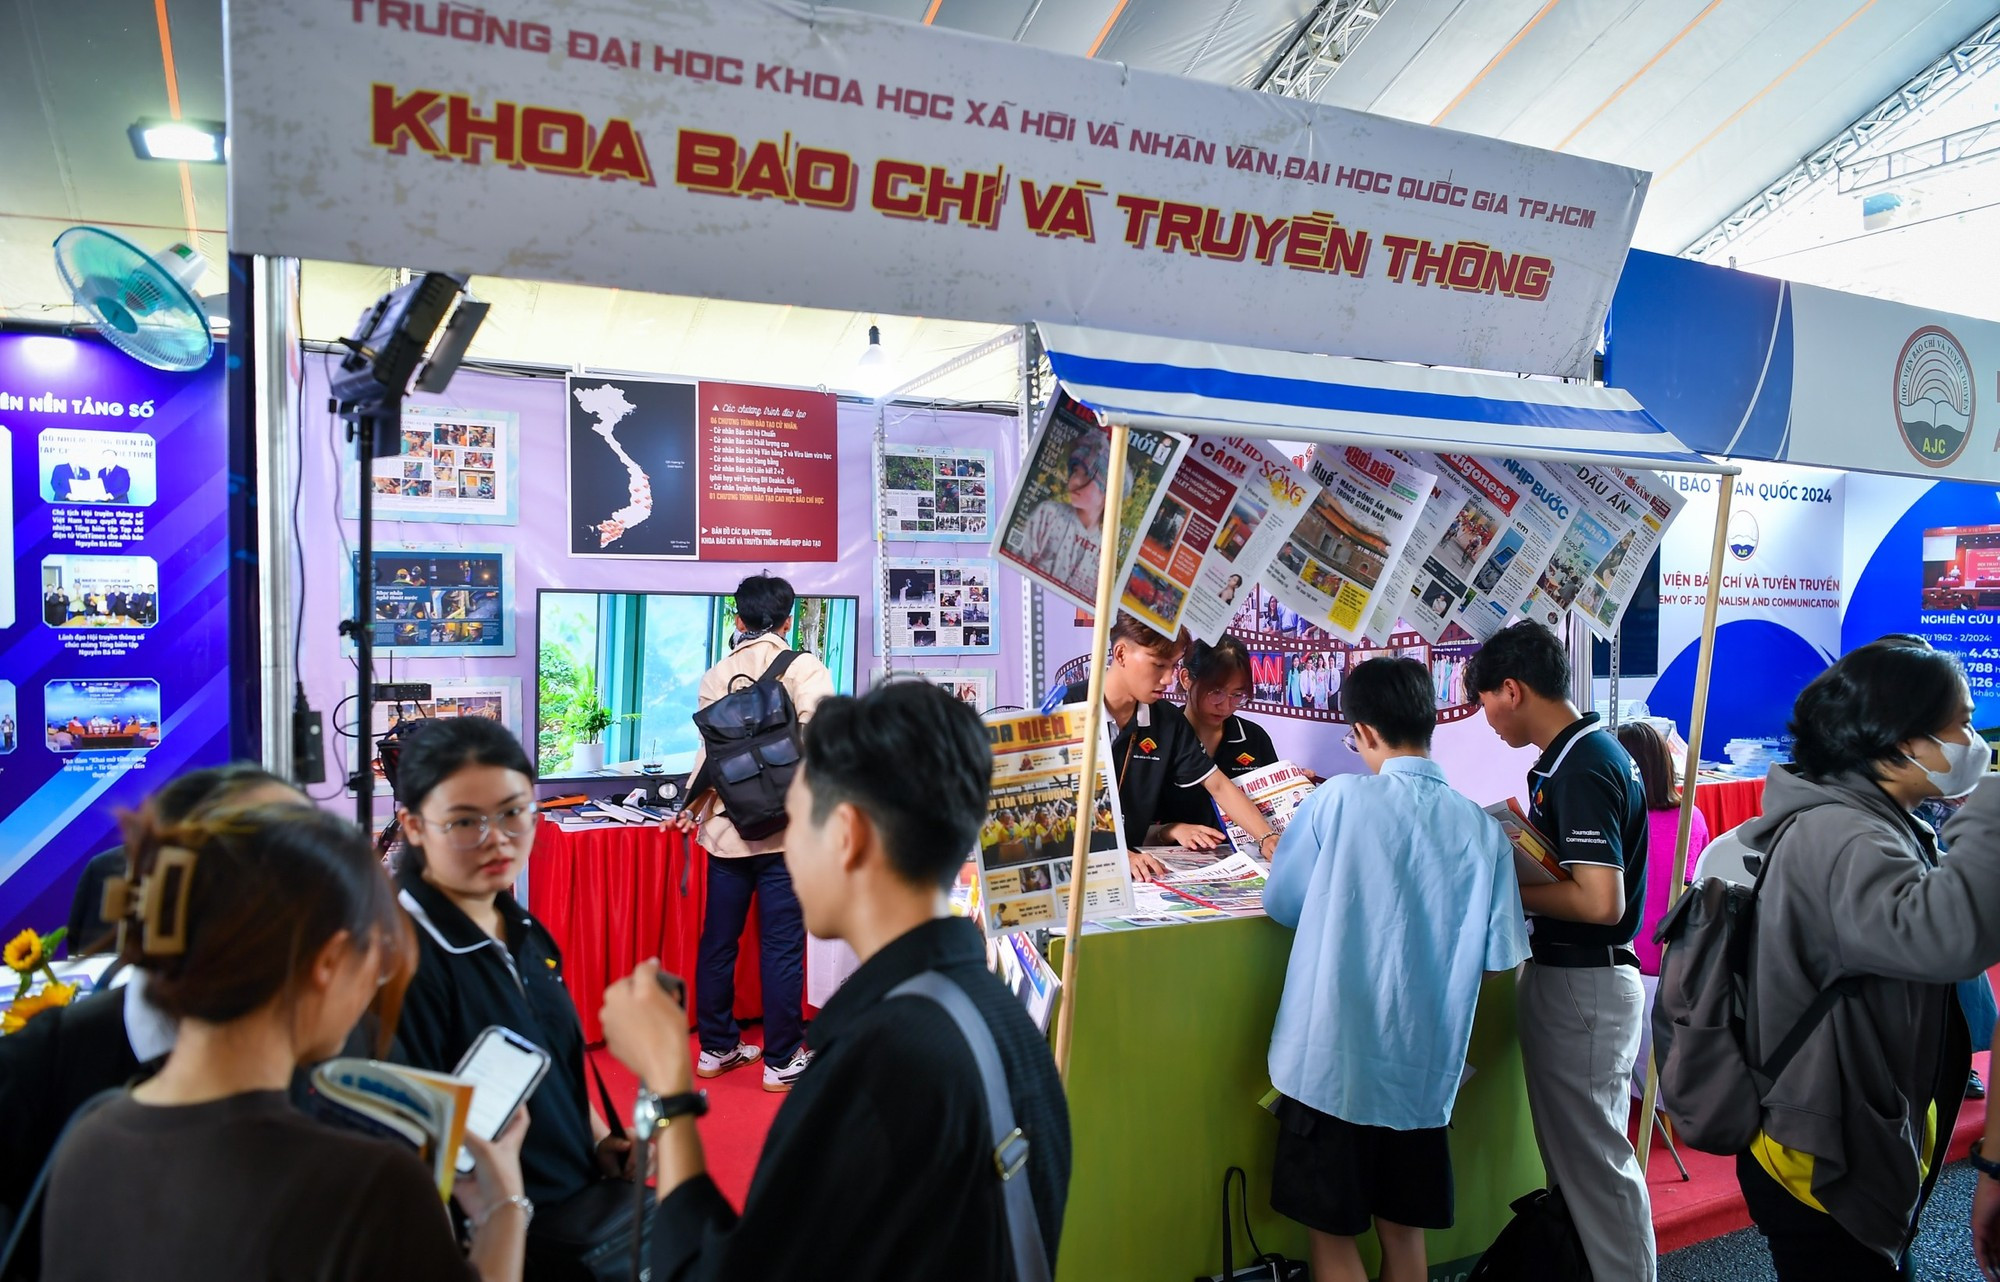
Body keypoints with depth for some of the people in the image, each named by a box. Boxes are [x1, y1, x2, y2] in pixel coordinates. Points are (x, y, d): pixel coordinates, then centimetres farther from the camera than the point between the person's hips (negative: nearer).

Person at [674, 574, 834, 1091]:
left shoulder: (716, 676, 6)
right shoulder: (803, 667, -5)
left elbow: (709, 751, 5)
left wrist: (692, 808, 21)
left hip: (727, 829, 4)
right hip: (784, 830, -4)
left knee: (718, 941, 14)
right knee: (781, 946, 3)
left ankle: (716, 1047, 27)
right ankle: (782, 1061, 11)